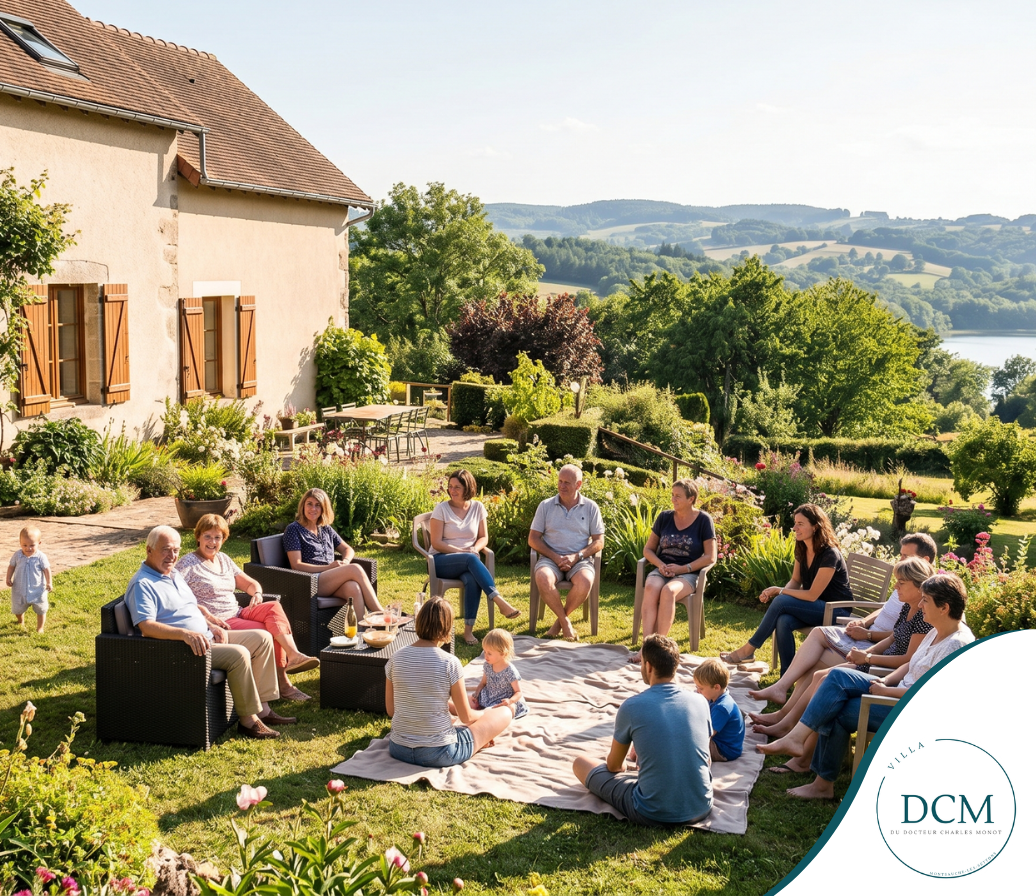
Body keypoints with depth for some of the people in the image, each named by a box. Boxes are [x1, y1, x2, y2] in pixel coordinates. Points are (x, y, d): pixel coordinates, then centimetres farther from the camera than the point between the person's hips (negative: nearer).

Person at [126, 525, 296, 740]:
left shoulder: (174, 574, 18)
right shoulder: (142, 584, -13)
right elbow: (146, 626, -27)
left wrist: (211, 627, 8)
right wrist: (185, 633, -39)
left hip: (206, 637, 10)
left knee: (262, 638, 2)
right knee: (238, 654, -28)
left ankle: (262, 707, 2)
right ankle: (248, 720, -15)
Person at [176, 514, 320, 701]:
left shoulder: (223, 559, 19)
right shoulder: (188, 564, -3)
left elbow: (250, 583, 25)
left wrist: (257, 593, 0)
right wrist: (207, 615, -23)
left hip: (237, 614, 7)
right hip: (218, 623, -7)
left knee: (274, 607, -23)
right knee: (268, 631, -26)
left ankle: (293, 656, -34)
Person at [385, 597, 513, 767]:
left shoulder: (395, 659, -6)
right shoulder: (450, 663, -17)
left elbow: (391, 711, 5)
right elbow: (467, 717, -8)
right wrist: (485, 713, 16)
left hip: (398, 750, 6)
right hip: (438, 755, -5)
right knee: (504, 712, 10)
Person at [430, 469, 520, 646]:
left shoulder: (477, 507, 6)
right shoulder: (441, 508, -3)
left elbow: (483, 538, 10)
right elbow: (436, 543, -7)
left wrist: (474, 549, -13)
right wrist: (462, 551, -18)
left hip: (468, 561, 2)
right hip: (442, 561, -2)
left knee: (473, 579, -36)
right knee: (471, 559, -37)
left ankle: (468, 630, -33)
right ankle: (500, 601, -43)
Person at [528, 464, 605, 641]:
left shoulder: (591, 508, 7)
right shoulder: (546, 506, 7)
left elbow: (599, 542, 5)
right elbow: (533, 539, 5)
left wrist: (576, 556, -12)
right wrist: (555, 557, -11)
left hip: (580, 559, 0)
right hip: (551, 558, 0)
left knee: (585, 581, -35)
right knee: (543, 578, -35)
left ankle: (560, 620, -8)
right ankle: (565, 622, -14)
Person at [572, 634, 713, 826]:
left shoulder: (632, 707, -11)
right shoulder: (699, 701, -2)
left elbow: (614, 766, 6)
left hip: (654, 815, -6)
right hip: (702, 808, 6)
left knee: (580, 763, 13)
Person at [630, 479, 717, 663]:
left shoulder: (703, 520, 0)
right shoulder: (665, 517, 9)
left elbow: (710, 557, -3)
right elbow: (648, 549, 13)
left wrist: (683, 568, -14)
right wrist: (660, 565, -8)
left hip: (688, 574, -3)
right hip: (662, 570, 3)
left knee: (668, 591, -36)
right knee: (651, 588, -33)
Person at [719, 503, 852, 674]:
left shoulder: (829, 554, -22)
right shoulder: (801, 549, 3)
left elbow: (812, 595, -22)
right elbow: (795, 582, 10)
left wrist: (779, 591, -16)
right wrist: (775, 592, -12)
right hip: (814, 607, 7)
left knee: (781, 602, -27)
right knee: (783, 621, -27)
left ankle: (748, 649, -14)